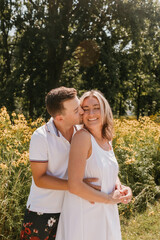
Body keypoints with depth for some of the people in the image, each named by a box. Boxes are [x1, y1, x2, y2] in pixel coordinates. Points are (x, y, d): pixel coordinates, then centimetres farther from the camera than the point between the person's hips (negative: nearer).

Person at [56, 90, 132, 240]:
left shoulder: (107, 139, 3)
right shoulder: (82, 137, -19)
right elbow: (74, 186, -25)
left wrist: (121, 188, -1)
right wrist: (109, 198, -14)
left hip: (107, 215, 7)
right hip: (83, 215, -7)